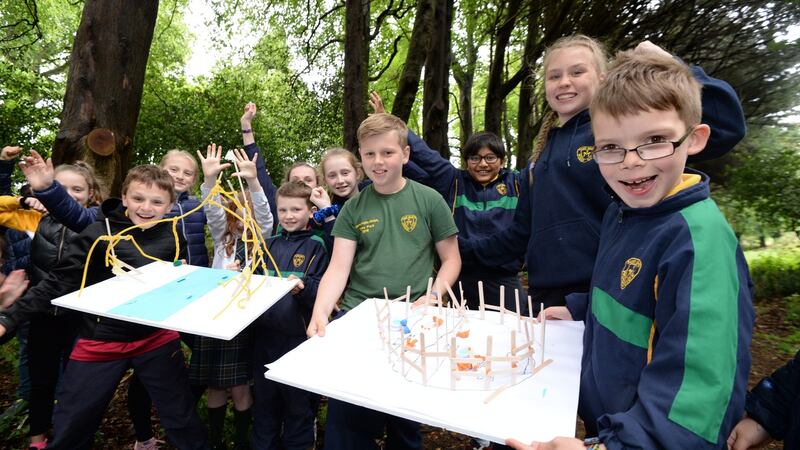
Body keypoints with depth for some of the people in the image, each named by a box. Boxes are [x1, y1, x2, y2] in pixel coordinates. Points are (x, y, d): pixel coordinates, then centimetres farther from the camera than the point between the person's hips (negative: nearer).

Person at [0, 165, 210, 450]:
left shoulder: (174, 237, -3)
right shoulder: (100, 233, -11)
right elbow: (58, 282, -6)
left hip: (158, 339, 1)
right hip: (100, 342, 0)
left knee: (183, 421, 9)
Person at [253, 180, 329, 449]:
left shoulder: (316, 246, -6)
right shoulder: (269, 244, 10)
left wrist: (302, 287, -32)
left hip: (299, 336, -5)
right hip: (265, 334, 5)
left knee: (298, 402, 11)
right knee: (264, 399, 20)